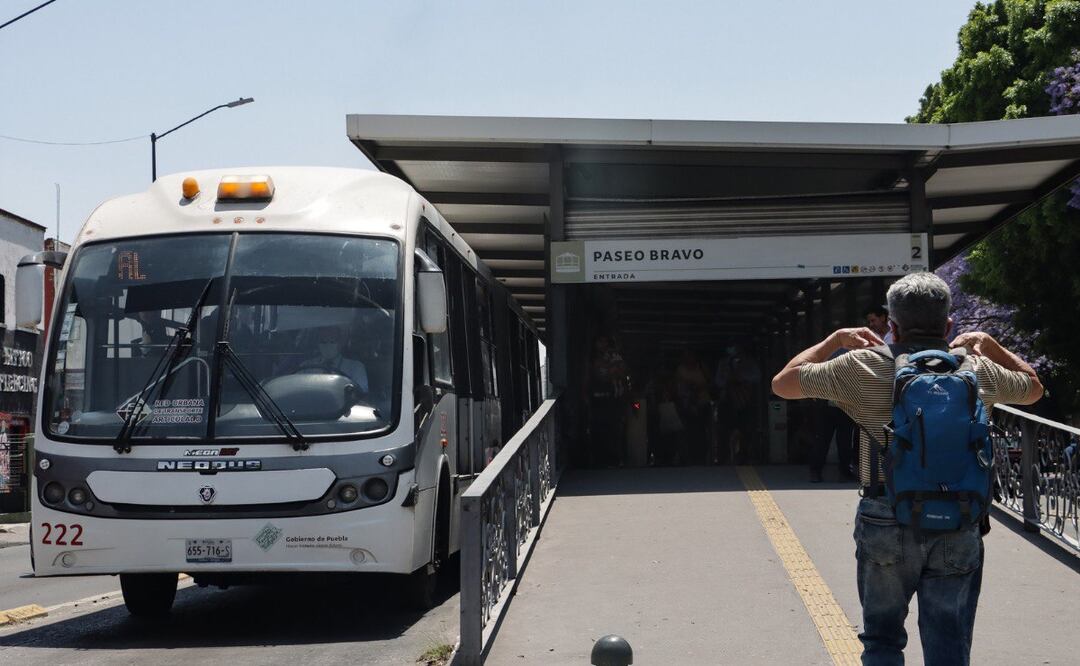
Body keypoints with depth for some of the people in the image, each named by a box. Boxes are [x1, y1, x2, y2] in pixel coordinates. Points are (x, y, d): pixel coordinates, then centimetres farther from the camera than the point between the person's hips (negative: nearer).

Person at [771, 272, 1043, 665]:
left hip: (886, 520, -1)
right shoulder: (978, 370, 2)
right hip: (959, 527, 2)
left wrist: (837, 339, 12)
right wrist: (988, 344, 24)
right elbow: (1033, 388, 23)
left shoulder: (864, 368, -6)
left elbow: (783, 384, 5)